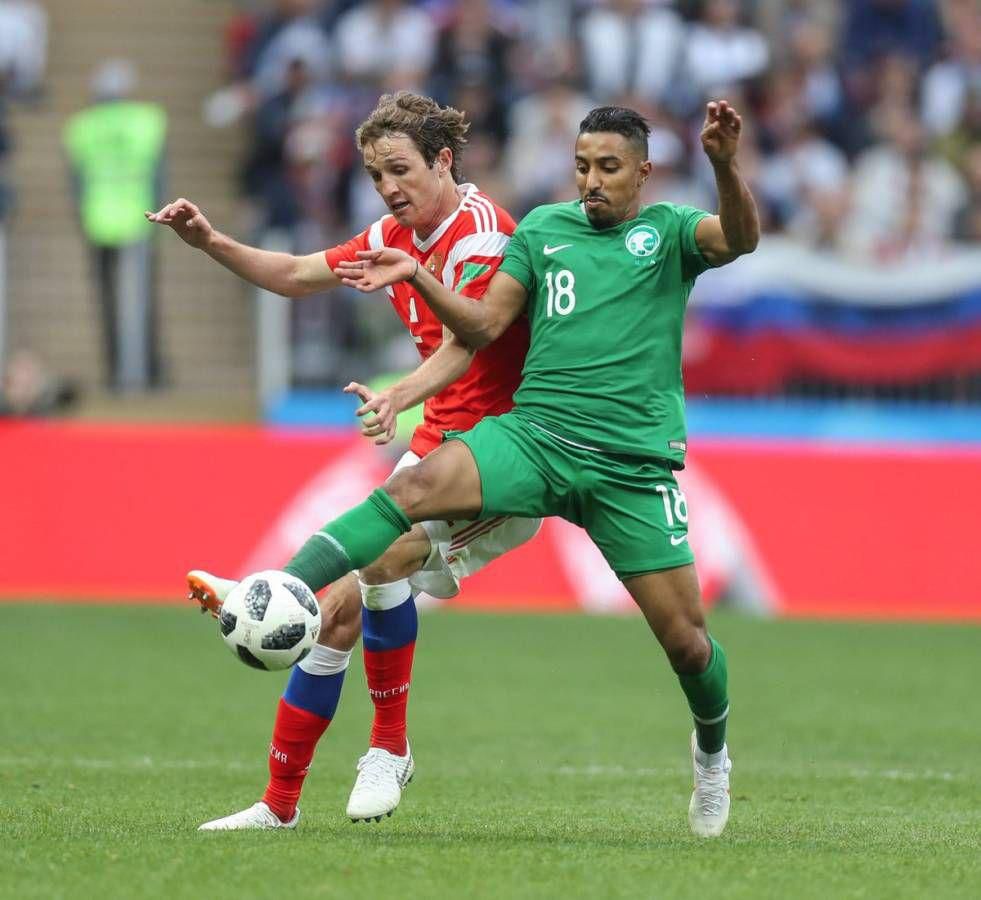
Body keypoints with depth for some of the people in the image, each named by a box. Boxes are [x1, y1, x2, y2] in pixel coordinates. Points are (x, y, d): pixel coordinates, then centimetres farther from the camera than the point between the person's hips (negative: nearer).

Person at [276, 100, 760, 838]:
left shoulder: (668, 232, 6)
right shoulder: (543, 228, 14)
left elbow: (740, 238, -16)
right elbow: (483, 325, 11)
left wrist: (725, 166, -34)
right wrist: (417, 277, -5)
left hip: (634, 465, -1)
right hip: (535, 436, 2)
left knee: (686, 641, 0)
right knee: (421, 484, -28)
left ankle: (712, 751, 32)